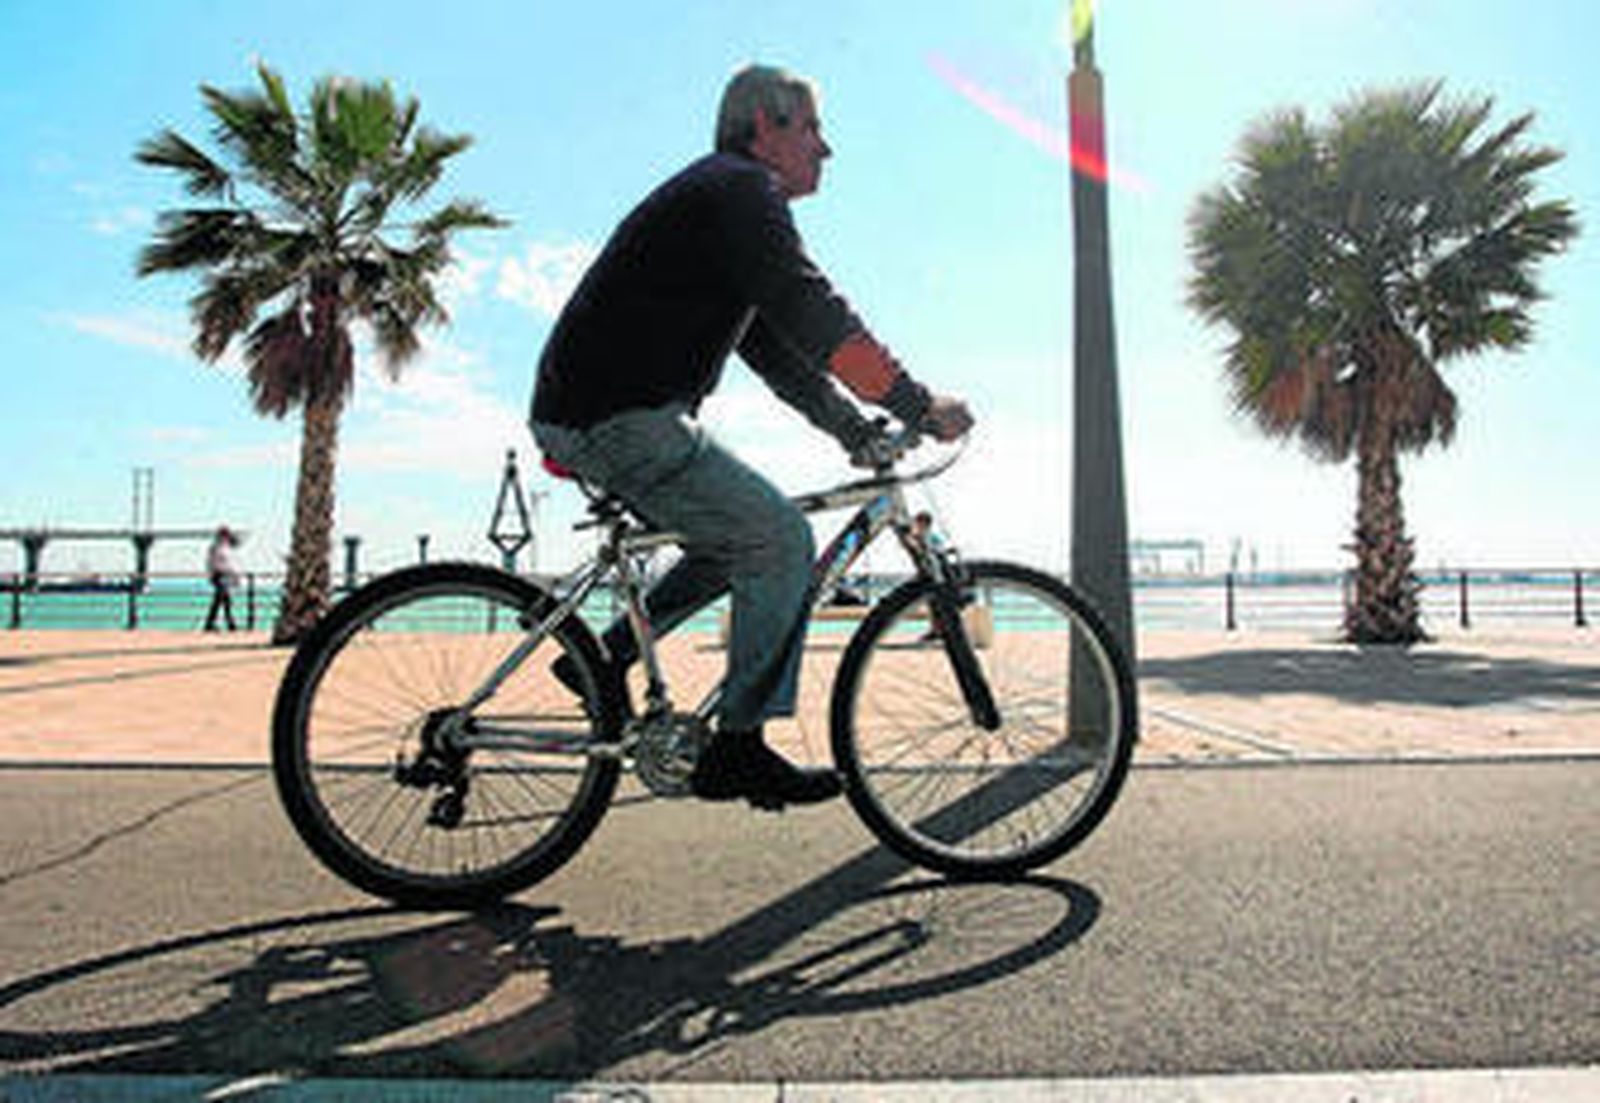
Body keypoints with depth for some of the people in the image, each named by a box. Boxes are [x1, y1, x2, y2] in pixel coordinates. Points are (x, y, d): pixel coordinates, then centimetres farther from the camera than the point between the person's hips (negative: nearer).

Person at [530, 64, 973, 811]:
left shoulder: (729, 197, 25)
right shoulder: (739, 189, -8)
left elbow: (774, 347, 23)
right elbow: (813, 315, -21)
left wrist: (856, 429, 16)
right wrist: (918, 406, -19)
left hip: (595, 413, 10)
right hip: (617, 419, -10)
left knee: (741, 536, 17)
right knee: (780, 539, -12)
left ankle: (606, 659, 18)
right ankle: (736, 749, -6)